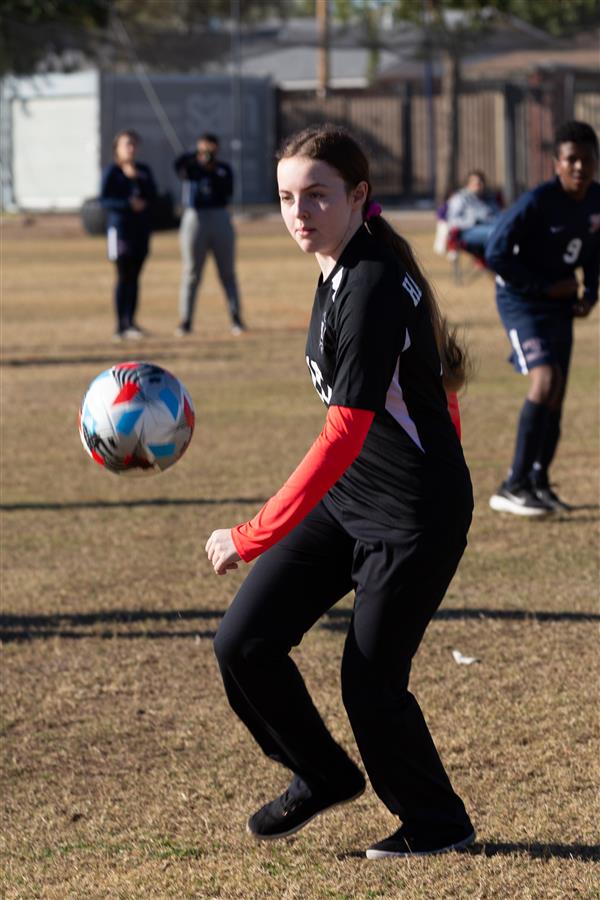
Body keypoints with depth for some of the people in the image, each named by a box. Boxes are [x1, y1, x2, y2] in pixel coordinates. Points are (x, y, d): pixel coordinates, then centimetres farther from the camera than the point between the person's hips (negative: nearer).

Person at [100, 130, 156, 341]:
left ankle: (130, 322, 14)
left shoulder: (143, 171, 13)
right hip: (120, 226, -5)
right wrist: (128, 204, -21)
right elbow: (104, 200, -9)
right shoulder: (111, 171, -2)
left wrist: (136, 178, -11)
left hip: (142, 228, 5)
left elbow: (152, 196, 0)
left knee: (134, 276, 8)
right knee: (123, 277, -9)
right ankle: (121, 326, -10)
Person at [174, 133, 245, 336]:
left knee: (227, 272, 3)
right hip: (194, 218, -2)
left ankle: (236, 319, 6)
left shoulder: (224, 169, 8)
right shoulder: (191, 166, 3)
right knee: (191, 273, -1)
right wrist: (199, 157, -32)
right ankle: (185, 322, 1)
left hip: (220, 218, 2)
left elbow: (227, 194, -6)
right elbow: (179, 164, -20)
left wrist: (214, 173, -15)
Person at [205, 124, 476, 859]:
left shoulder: (372, 289, -26)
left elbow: (342, 436, -31)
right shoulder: (340, 272, 3)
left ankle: (438, 824, 25)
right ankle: (323, 776, 25)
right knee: (244, 643, 1)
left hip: (414, 516, -9)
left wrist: (252, 538, -32)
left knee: (370, 683, -1)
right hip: (345, 497, 9)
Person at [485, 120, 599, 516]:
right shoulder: (537, 203, -23)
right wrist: (547, 287, -18)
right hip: (521, 301, -7)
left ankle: (539, 482, 25)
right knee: (545, 380, -22)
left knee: (557, 394, 8)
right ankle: (514, 486, -19)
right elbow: (497, 254, -21)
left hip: (559, 302, 7)